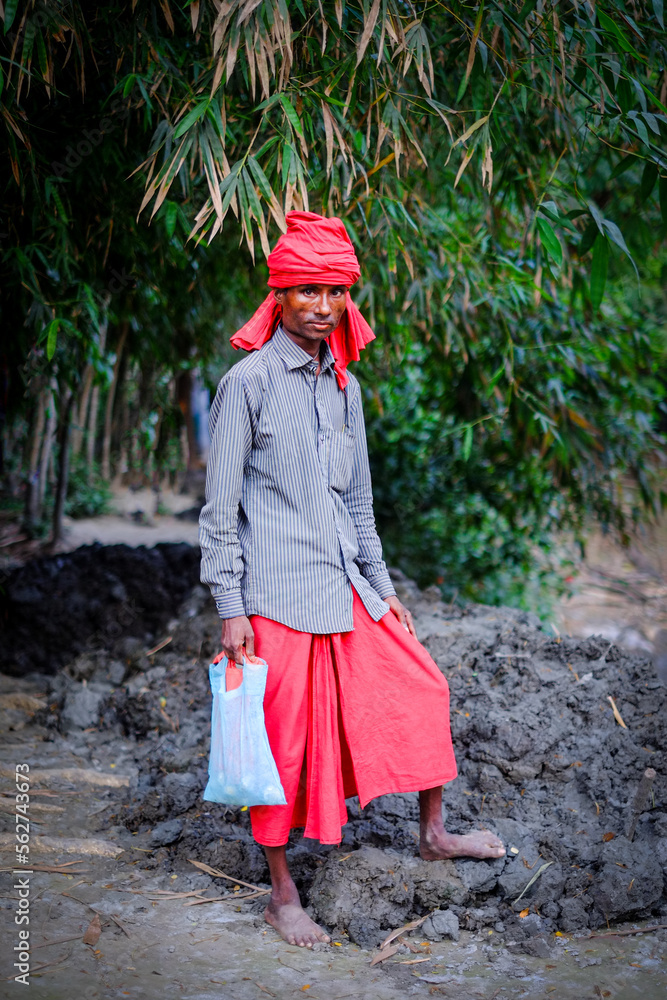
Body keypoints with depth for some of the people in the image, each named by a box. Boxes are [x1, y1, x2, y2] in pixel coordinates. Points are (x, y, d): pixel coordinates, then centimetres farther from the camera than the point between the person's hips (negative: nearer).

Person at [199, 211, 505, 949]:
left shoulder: (344, 385, 12)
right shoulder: (249, 381, -8)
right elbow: (220, 506, -8)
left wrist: (381, 586, 19)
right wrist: (229, 608, -12)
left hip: (344, 588, 7)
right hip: (276, 597, -7)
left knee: (420, 689, 10)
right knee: (282, 740, 0)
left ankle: (433, 835, 29)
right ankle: (282, 895, 17)